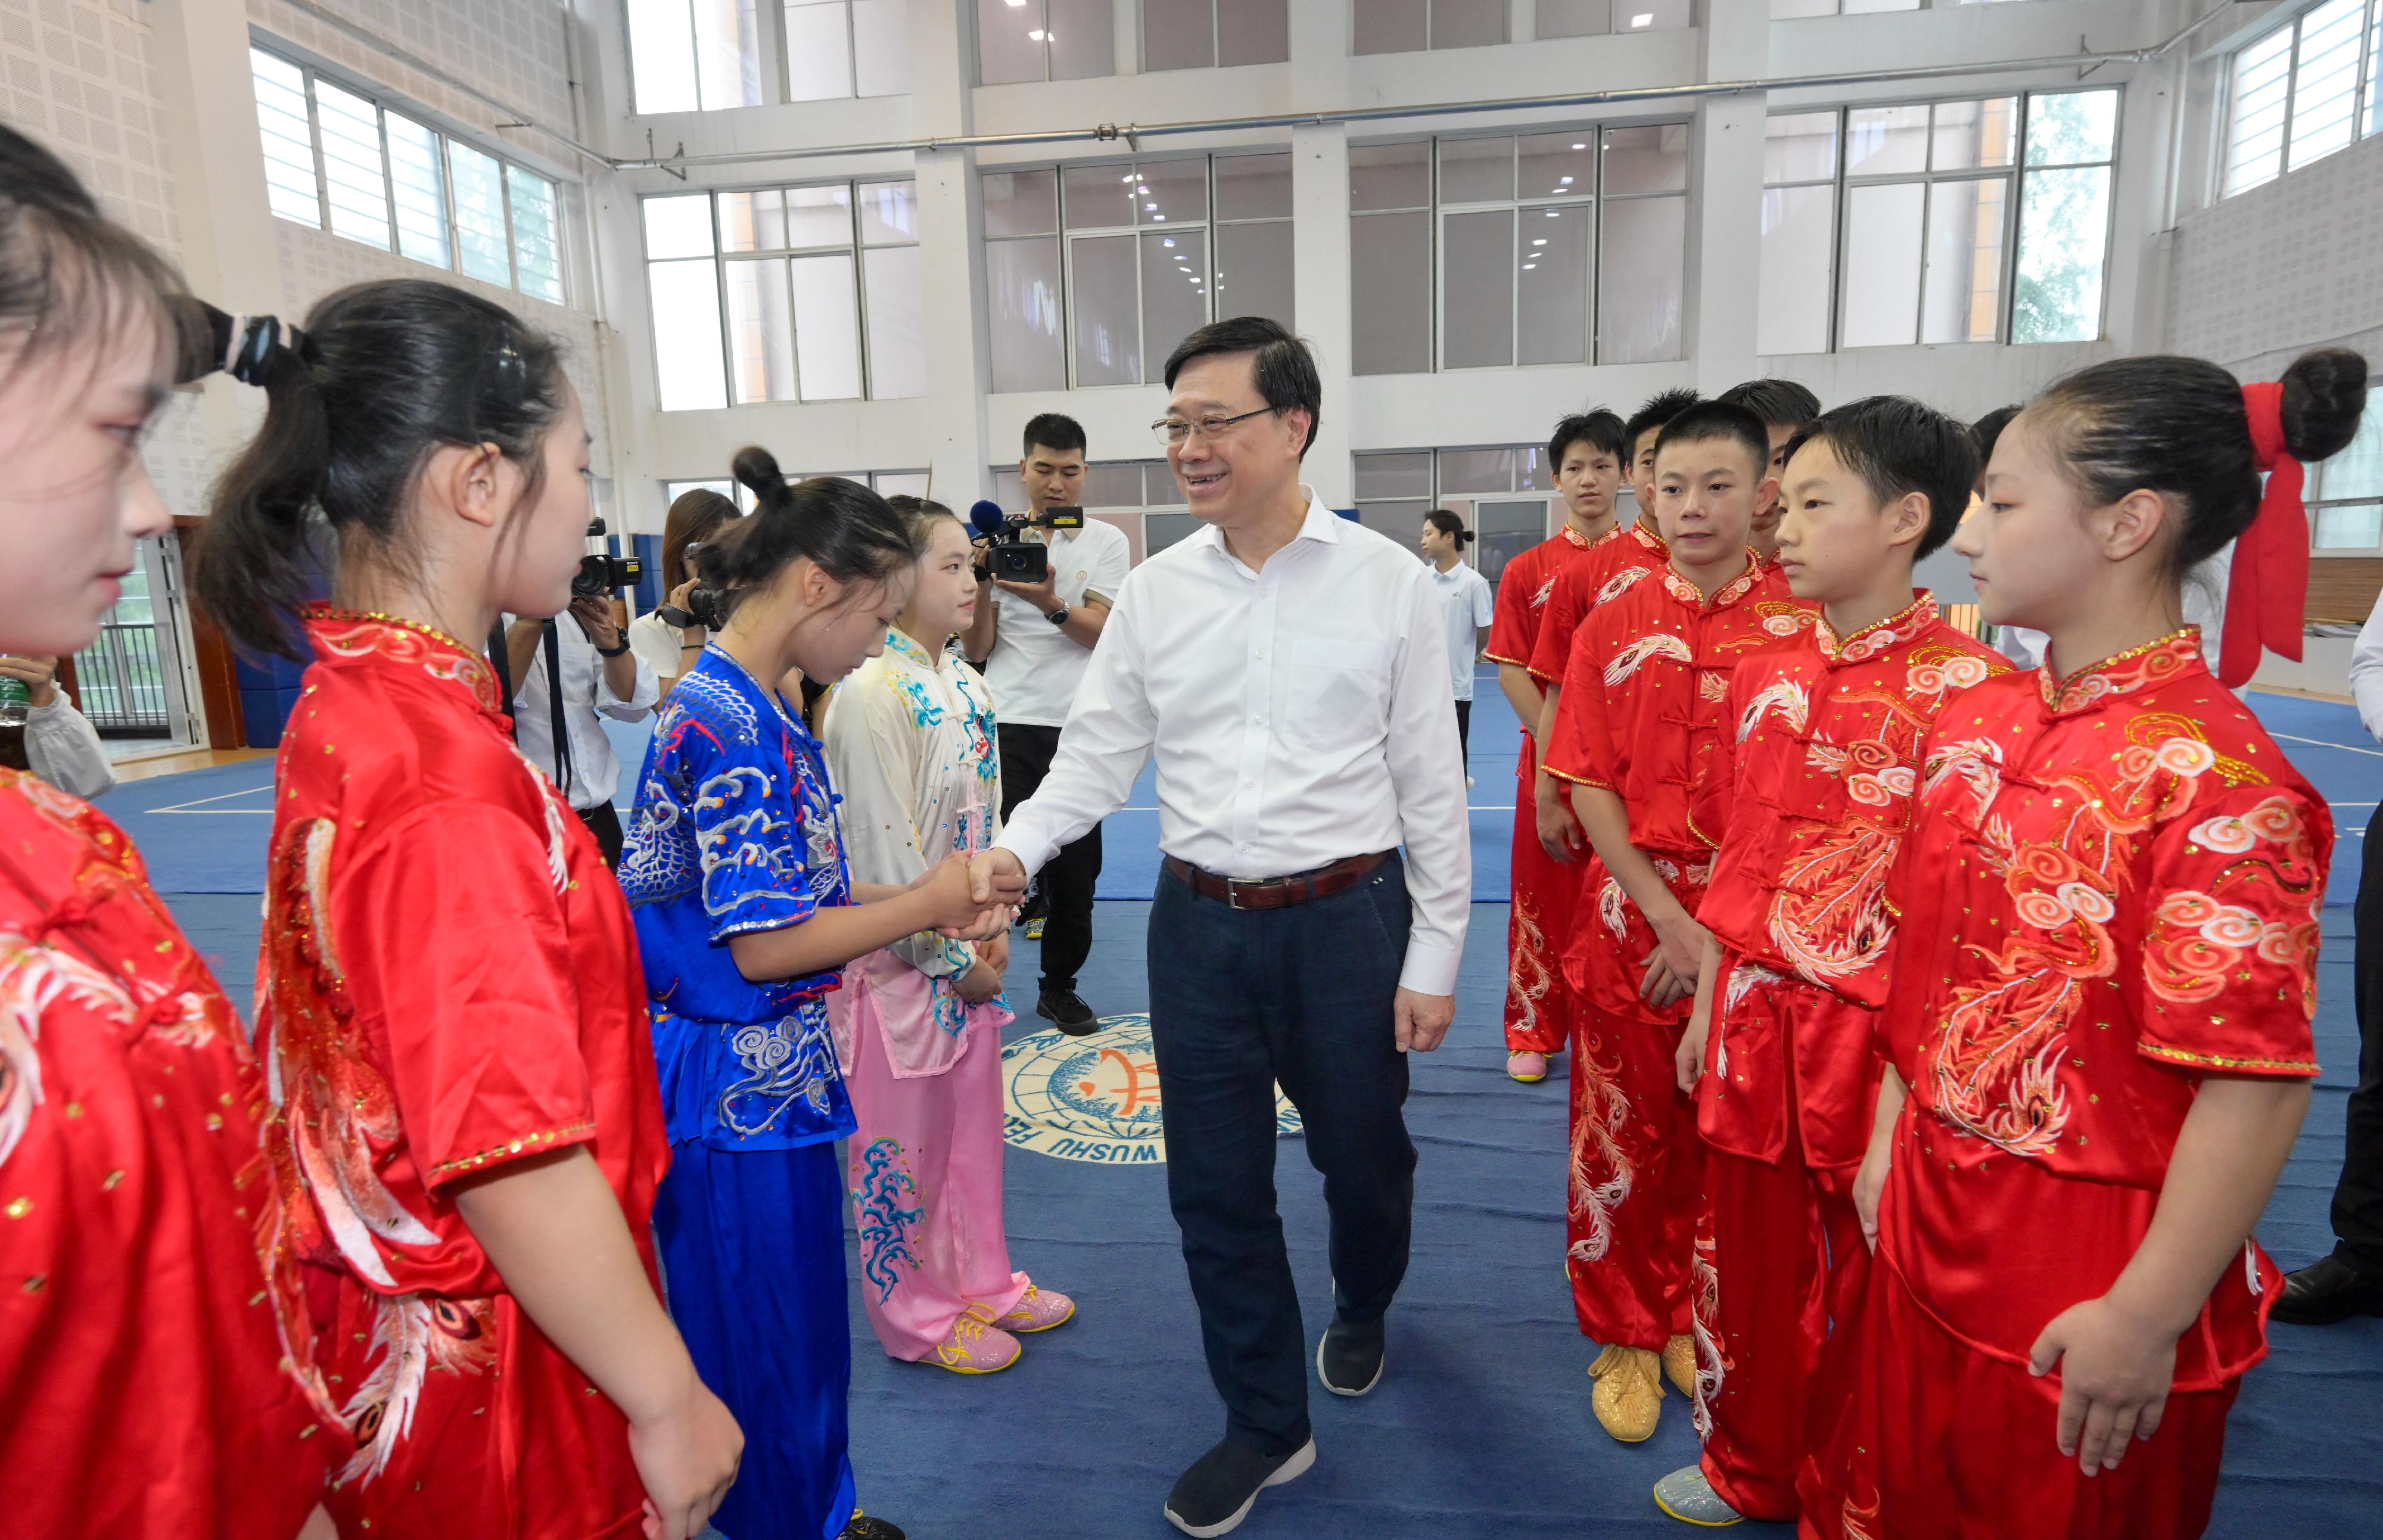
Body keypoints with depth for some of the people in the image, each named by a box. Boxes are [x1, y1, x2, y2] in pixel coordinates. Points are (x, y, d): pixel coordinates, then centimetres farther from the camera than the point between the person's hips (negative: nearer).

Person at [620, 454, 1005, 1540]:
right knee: (772, 1340, 11)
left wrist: (924, 904, 2)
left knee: (795, 1322, 24)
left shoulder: (738, 707, 7)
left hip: (768, 1069, 10)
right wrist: (926, 904, -13)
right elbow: (764, 944, -23)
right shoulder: (739, 728, -23)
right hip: (742, 1084, -10)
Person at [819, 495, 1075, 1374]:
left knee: (973, 1123, 21)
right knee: (901, 1141, 10)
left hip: (966, 952, 8)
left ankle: (980, 1282, 40)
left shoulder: (968, 685, 6)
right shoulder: (870, 692, -19)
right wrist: (951, 959, -14)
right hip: (897, 955, -8)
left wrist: (993, 932, 4)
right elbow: (884, 846, -20)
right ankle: (917, 1317, 30)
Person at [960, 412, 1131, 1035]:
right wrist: (981, 583, -13)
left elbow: (1103, 633, -8)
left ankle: (1060, 984, 25)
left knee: (1076, 862, 8)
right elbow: (977, 651, 2)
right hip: (1009, 726, 0)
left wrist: (1049, 602, -24)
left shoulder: (1106, 542, 4)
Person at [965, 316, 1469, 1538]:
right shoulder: (1154, 592, 2)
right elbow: (1096, 754, 3)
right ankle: (1266, 1423, 35)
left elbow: (1431, 784, -4)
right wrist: (1015, 848, -16)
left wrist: (1432, 959, -4)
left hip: (1347, 918, -2)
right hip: (1200, 923, 3)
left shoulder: (1386, 581, -6)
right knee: (1214, 1188, 11)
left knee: (1363, 1160, 17)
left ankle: (1360, 1312, 53)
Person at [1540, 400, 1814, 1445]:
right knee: (1625, 1130, 9)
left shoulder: (1803, 624, -1)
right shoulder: (1614, 627, 3)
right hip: (1636, 907, 1)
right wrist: (1668, 918, -10)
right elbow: (1589, 786, -1)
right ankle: (1629, 1333, 29)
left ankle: (1706, 1320, 35)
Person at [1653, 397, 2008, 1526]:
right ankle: (1749, 1474, 42)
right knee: (1748, 1268, 19)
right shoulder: (1764, 681, 5)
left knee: (1876, 1286, 13)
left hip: (1879, 1040, -5)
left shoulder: (1965, 688, -12)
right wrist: (1709, 1006, 11)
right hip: (1752, 1023, 5)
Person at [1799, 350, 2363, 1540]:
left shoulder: (2216, 778, -22)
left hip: (2086, 1264, -6)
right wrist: (1889, 1142, 9)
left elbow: (2258, 1082, -21)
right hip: (1929, 1217, 6)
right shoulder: (1972, 723, 1)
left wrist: (2146, 1318, -17)